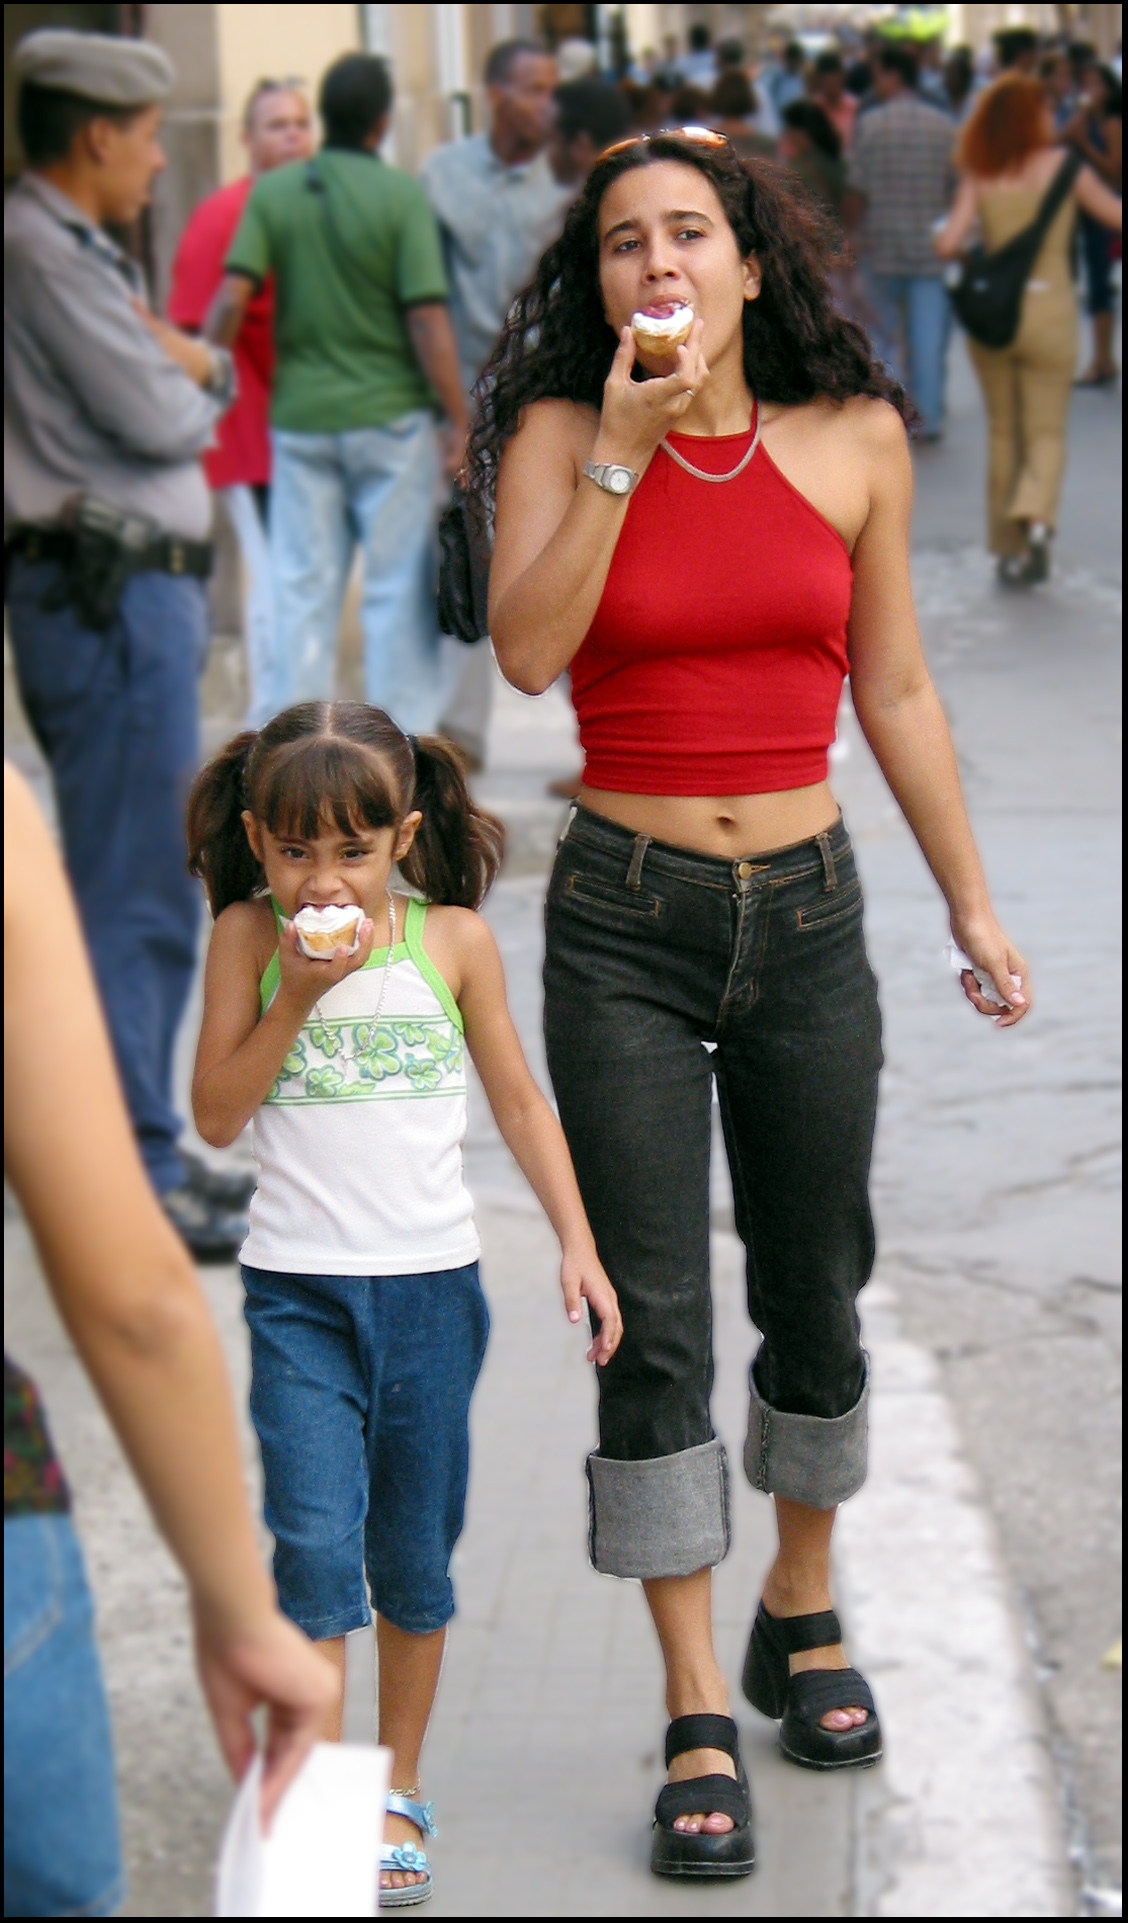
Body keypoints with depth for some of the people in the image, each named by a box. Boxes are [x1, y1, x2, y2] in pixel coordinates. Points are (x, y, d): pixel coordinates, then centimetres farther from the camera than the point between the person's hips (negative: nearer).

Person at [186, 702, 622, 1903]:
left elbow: (517, 1099, 7)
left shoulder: (453, 939, -1)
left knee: (414, 1552, 10)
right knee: (315, 1537, -12)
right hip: (297, 1288, -1)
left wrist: (578, 1243, 1)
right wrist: (296, 996, -16)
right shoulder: (250, 938, -3)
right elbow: (216, 1115, -5)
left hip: (431, 1283, 1)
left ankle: (399, 1784, 27)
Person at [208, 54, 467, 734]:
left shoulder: (272, 193, 1)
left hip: (299, 417, 3)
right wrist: (459, 421, -6)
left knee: (303, 589, 8)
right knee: (398, 588, 3)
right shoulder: (402, 195, -8)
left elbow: (230, 301, -5)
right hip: (390, 416, -3)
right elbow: (428, 320, -12)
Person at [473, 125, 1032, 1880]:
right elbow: (527, 652, -20)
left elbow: (895, 694, 8)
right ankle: (698, 1718, 11)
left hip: (808, 912, 2)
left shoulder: (855, 441, 0)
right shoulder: (560, 436, -4)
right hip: (626, 922, -2)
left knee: (816, 1296, 15)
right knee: (654, 1327, 0)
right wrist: (623, 452, -23)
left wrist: (972, 900, 11)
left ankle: (803, 1613, 39)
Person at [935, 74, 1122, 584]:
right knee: (1046, 432, 5)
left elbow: (947, 245, -8)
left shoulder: (978, 177, 0)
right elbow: (1115, 216, 1)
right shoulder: (1063, 166, -5)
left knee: (1002, 432, 13)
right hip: (1048, 310, -2)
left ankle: (1008, 550, 16)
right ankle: (1036, 518, -23)